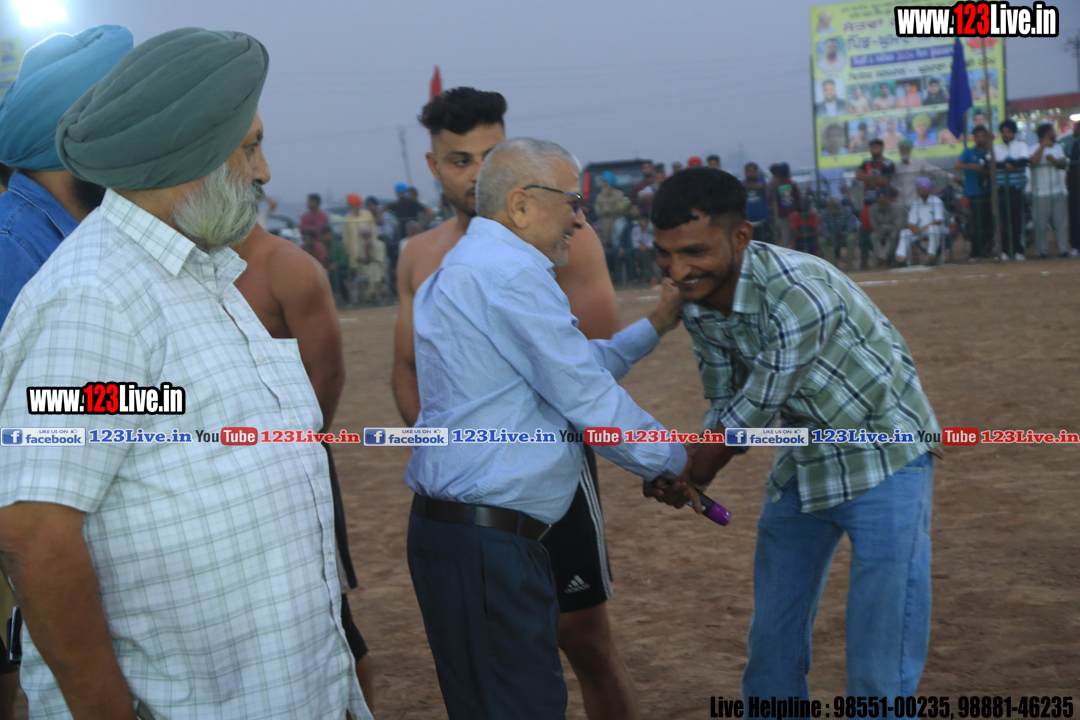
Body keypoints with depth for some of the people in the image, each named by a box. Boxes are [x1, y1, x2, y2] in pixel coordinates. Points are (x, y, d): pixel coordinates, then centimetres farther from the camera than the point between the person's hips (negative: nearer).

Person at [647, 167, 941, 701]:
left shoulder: (800, 294, -32)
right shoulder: (697, 302, -7)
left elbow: (756, 412, -24)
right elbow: (726, 403, 3)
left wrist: (691, 476, -10)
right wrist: (682, 477, -13)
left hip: (883, 462, -7)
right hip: (802, 469, 7)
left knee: (879, 671, -8)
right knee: (771, 644, 14)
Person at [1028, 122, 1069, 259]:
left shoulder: (1057, 147, 15)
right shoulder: (1035, 148, -2)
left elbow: (1064, 164, 5)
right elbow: (1034, 161, -22)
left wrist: (1054, 160, -14)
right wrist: (1043, 146, -22)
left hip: (1058, 192, 5)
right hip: (1041, 193, -5)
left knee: (1061, 221, 0)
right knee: (1040, 223, -4)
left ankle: (1063, 248, 4)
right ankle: (1041, 250, 4)